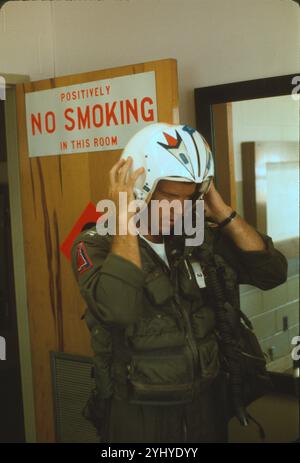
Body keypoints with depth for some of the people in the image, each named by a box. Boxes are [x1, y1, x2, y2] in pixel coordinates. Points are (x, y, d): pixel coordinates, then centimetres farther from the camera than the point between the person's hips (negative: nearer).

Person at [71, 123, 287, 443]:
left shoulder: (203, 237, -2)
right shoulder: (97, 245, -15)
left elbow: (272, 272, -8)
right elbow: (118, 309, -34)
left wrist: (221, 211, -11)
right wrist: (125, 219, -27)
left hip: (207, 406, 4)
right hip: (138, 417, -4)